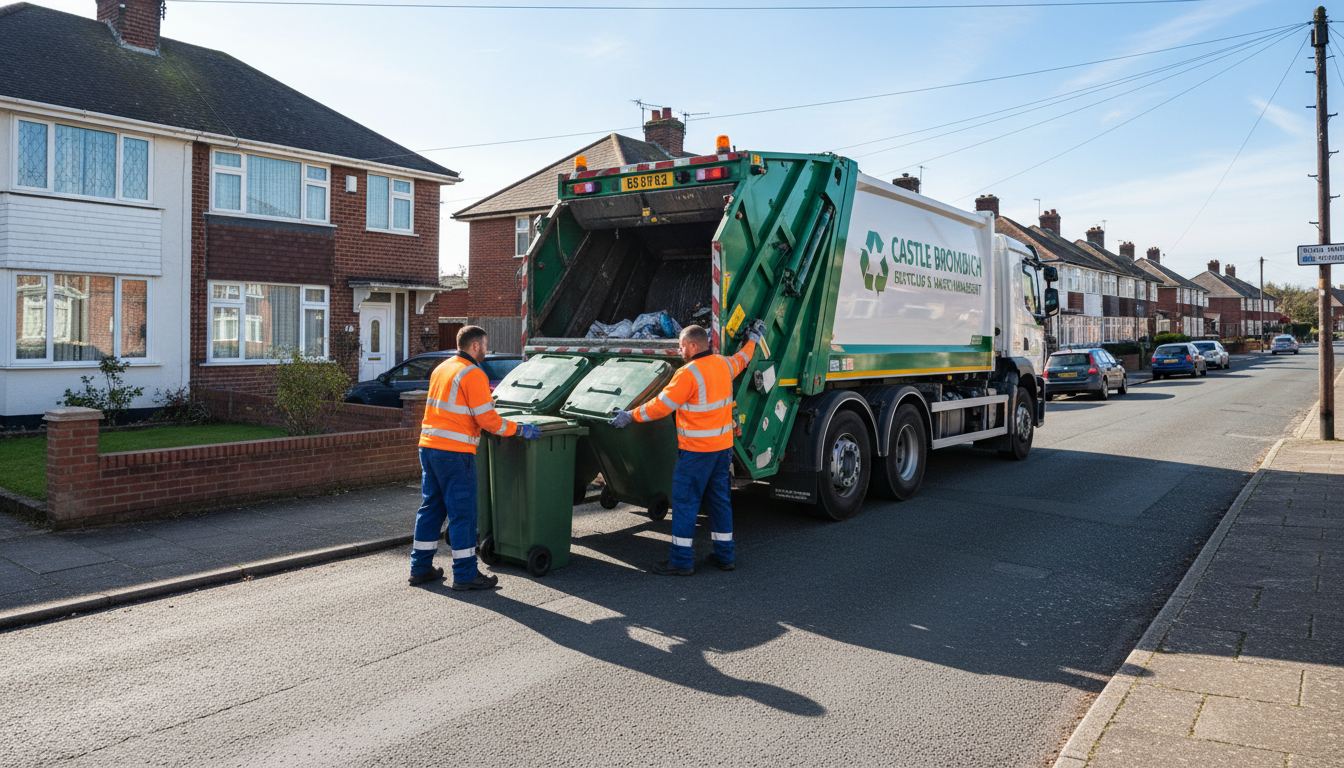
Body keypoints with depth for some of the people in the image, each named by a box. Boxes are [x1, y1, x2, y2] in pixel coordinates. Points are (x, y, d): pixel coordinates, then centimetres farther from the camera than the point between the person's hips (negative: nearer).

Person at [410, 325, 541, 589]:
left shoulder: (441, 369, 16)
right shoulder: (472, 374, -11)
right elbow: (487, 419, -15)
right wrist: (519, 430, -4)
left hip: (429, 447, 9)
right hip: (454, 452, -9)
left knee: (431, 507, 16)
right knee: (462, 512, -2)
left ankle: (420, 567, 23)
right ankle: (465, 574, 4)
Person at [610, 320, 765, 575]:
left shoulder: (689, 374, -18)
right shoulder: (724, 365, 6)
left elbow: (661, 406, -16)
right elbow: (742, 359, 29)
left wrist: (631, 416, -5)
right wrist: (753, 339, 48)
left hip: (696, 449, -8)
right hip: (723, 444, 8)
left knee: (684, 501, -1)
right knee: (719, 498, 15)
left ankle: (681, 560, 3)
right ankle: (725, 554, 22)